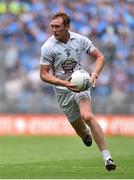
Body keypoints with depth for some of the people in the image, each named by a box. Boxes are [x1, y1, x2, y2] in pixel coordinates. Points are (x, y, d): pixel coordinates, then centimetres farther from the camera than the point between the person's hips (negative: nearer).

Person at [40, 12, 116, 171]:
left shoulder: (80, 40, -6)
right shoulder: (48, 47, -12)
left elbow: (100, 57, 4)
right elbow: (44, 75, -10)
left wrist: (94, 73, -16)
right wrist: (64, 83, -24)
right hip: (63, 91, 1)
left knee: (87, 116, -27)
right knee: (81, 130, 6)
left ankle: (107, 157, -28)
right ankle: (87, 134, 47)